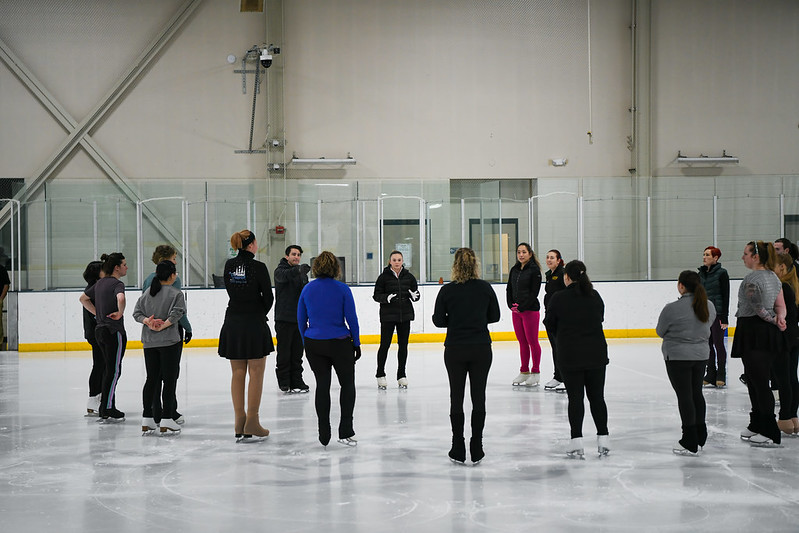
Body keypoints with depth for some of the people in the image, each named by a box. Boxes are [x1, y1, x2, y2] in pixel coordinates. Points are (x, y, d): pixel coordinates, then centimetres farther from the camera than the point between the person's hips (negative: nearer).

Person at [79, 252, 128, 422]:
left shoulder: (100, 283, 11)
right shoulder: (117, 284, -15)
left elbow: (83, 298, 23)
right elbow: (121, 298, -37)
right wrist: (120, 313, -20)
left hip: (100, 330, 9)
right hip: (114, 331, -9)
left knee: (108, 369, 16)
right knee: (114, 371, -2)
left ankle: (107, 407, 20)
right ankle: (107, 410, -1)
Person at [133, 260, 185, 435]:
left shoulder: (147, 292, 10)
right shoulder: (176, 294, -8)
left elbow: (137, 312, 6)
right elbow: (176, 313, -20)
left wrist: (148, 321, -7)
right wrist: (163, 325, -13)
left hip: (149, 342, 6)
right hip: (169, 341, -6)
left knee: (151, 379, 11)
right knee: (170, 379, 0)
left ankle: (146, 420, 12)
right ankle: (166, 420, -2)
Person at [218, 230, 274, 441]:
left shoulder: (229, 265, 4)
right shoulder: (258, 267, -12)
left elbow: (230, 291, 11)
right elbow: (268, 297, -8)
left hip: (233, 322, 5)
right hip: (254, 323, -5)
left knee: (237, 374, 10)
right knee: (256, 375, 2)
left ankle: (239, 426, 12)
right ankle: (251, 426, 2)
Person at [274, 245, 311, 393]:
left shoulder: (303, 273, 16)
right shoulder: (280, 270, -7)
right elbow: (284, 276, -32)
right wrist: (298, 270, -52)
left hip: (299, 318, 6)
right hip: (284, 319, -6)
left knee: (297, 353, 10)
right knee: (284, 353, -2)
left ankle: (296, 382, 17)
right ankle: (284, 383, 4)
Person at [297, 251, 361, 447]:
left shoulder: (307, 289, 0)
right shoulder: (342, 289, -8)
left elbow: (301, 320, 5)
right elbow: (352, 319, -7)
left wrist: (306, 343, 15)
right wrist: (356, 344, 3)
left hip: (314, 344, 3)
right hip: (340, 343, -3)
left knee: (322, 385, 10)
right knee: (347, 384, 11)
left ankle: (324, 434, 10)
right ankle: (345, 431, 2)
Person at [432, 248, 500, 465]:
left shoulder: (447, 290, -8)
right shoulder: (485, 288, -4)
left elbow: (438, 320, -4)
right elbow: (494, 316, 4)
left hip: (455, 350, -1)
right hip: (481, 349, 1)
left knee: (456, 398, 9)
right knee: (478, 397, 8)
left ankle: (458, 450, 11)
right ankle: (476, 449, 9)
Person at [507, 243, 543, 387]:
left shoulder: (534, 270, -8)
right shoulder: (514, 270, 11)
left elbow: (534, 292, -13)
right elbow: (509, 289, 12)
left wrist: (522, 307, -17)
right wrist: (511, 305, -3)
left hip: (530, 310, -6)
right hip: (516, 311, 6)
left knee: (532, 341, -2)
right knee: (522, 341, 10)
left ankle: (535, 372, 5)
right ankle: (524, 371, 17)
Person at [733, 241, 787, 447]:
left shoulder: (751, 279, -17)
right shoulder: (774, 277, 12)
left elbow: (757, 308, -16)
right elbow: (780, 305, 11)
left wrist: (774, 320, -2)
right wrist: (779, 318, -7)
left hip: (753, 330, -9)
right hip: (771, 335, 9)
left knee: (758, 382, -4)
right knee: (756, 380, 18)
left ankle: (770, 433, -2)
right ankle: (757, 426, 26)